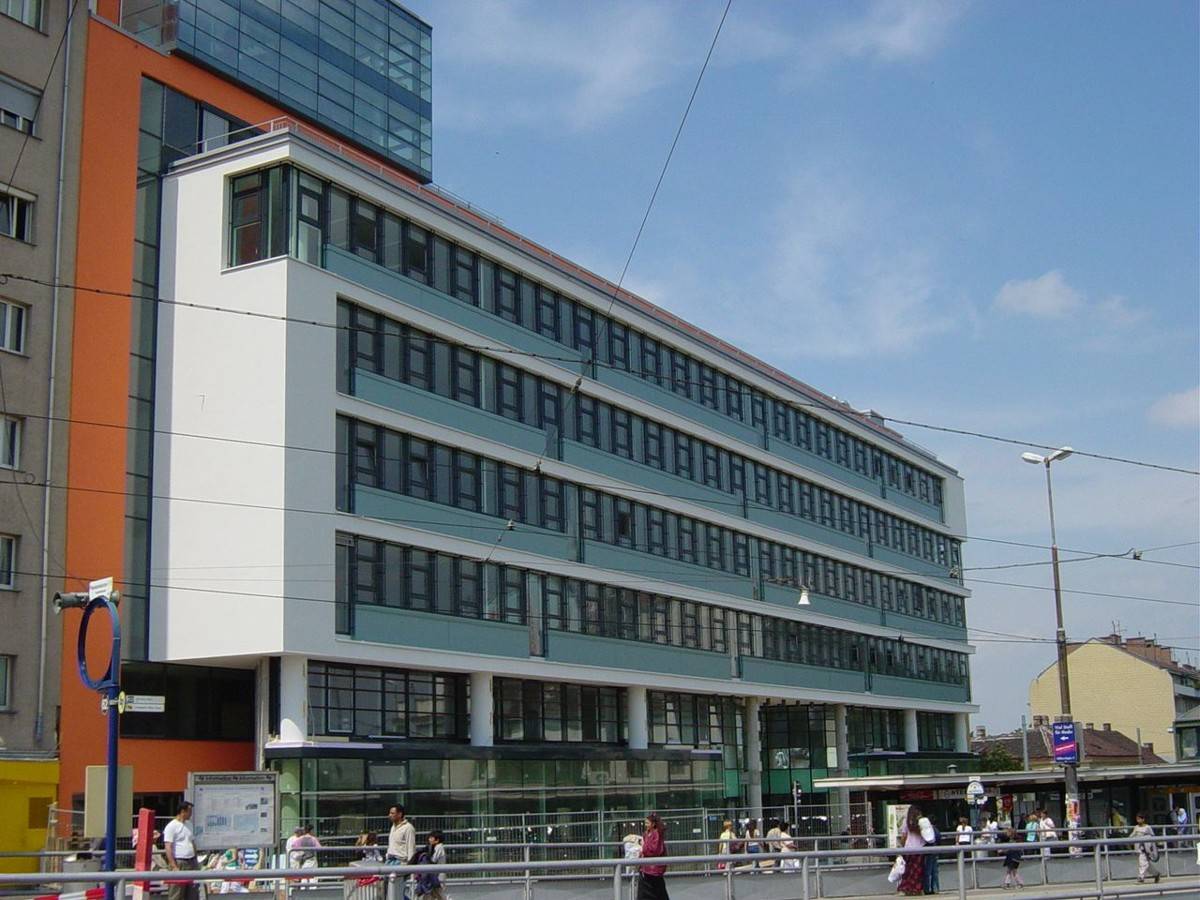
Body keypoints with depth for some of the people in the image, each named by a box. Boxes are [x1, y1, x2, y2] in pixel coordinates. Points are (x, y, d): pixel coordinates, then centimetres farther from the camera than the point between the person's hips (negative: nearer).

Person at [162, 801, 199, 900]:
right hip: (179, 863, -8)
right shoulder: (171, 826, -9)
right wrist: (174, 867, -19)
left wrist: (195, 862, 16)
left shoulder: (188, 826, 16)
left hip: (191, 862, 8)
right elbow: (168, 847, -14)